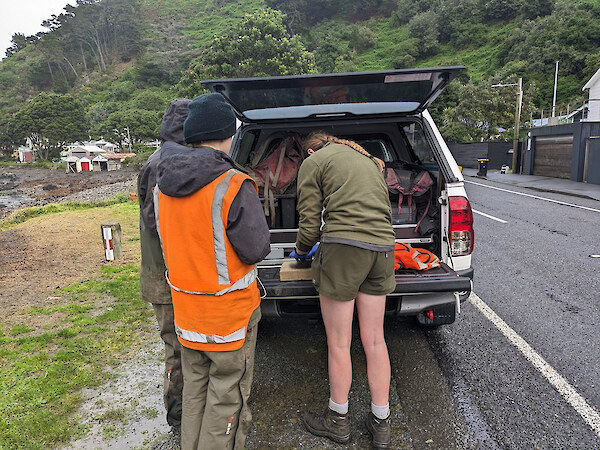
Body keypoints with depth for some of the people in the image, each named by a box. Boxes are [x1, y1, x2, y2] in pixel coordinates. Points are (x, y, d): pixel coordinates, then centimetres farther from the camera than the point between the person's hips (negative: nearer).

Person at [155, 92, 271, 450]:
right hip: (230, 311, -6)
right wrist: (253, 211, 0)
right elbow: (257, 249, -16)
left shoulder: (163, 185, 0)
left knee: (195, 387, 24)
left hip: (186, 309, 7)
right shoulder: (234, 185, -21)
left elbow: (171, 240, 8)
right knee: (228, 396, 11)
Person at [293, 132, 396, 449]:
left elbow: (310, 221, 0)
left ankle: (338, 421, 25)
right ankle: (381, 424, 27)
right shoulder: (367, 159, 26)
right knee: (374, 340, 15)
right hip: (383, 247, 7)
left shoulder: (313, 162, 6)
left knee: (338, 344, 8)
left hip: (343, 248, -7)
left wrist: (301, 251, 21)